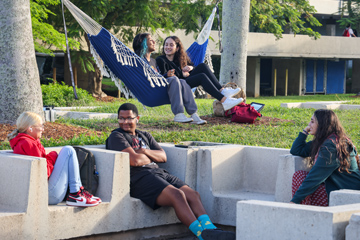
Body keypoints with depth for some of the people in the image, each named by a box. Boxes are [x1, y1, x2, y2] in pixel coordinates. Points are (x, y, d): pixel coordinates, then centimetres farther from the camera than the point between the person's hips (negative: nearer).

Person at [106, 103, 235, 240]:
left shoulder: (145, 136, 28)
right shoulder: (116, 136, 5)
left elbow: (163, 156, 16)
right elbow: (134, 160, -10)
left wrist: (145, 152, -2)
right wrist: (151, 158, 9)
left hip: (158, 172, 8)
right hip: (138, 178, -8)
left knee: (192, 194, -15)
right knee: (177, 195, -30)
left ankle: (210, 229, -30)